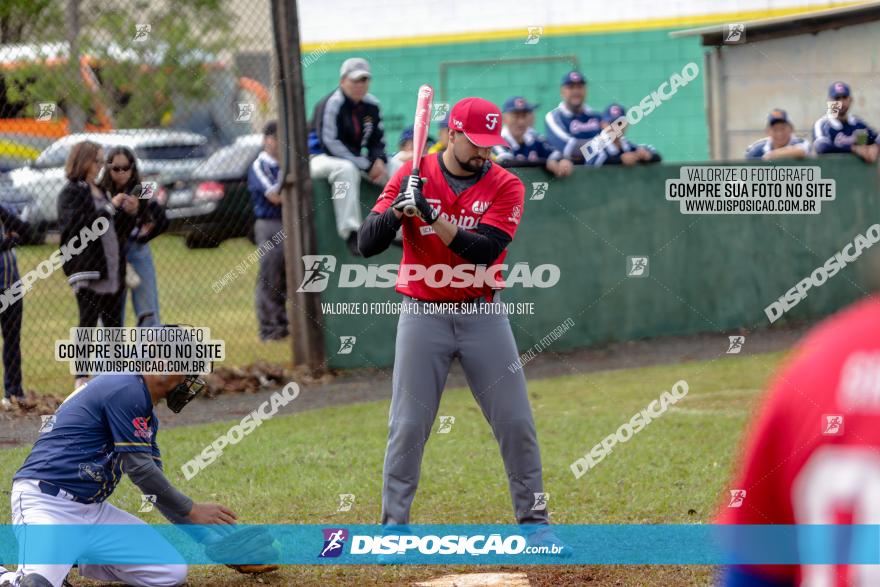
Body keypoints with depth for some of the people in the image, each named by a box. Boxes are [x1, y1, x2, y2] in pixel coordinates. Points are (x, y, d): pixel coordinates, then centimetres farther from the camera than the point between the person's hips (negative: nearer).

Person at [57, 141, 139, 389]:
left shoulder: (102, 191, 19)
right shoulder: (71, 193, -3)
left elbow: (120, 230, 23)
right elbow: (79, 224, -19)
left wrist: (130, 213, 4)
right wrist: (110, 207, -17)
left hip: (113, 269, 7)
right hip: (87, 270, -7)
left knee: (113, 324, 6)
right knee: (88, 322, -8)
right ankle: (81, 377, -7)